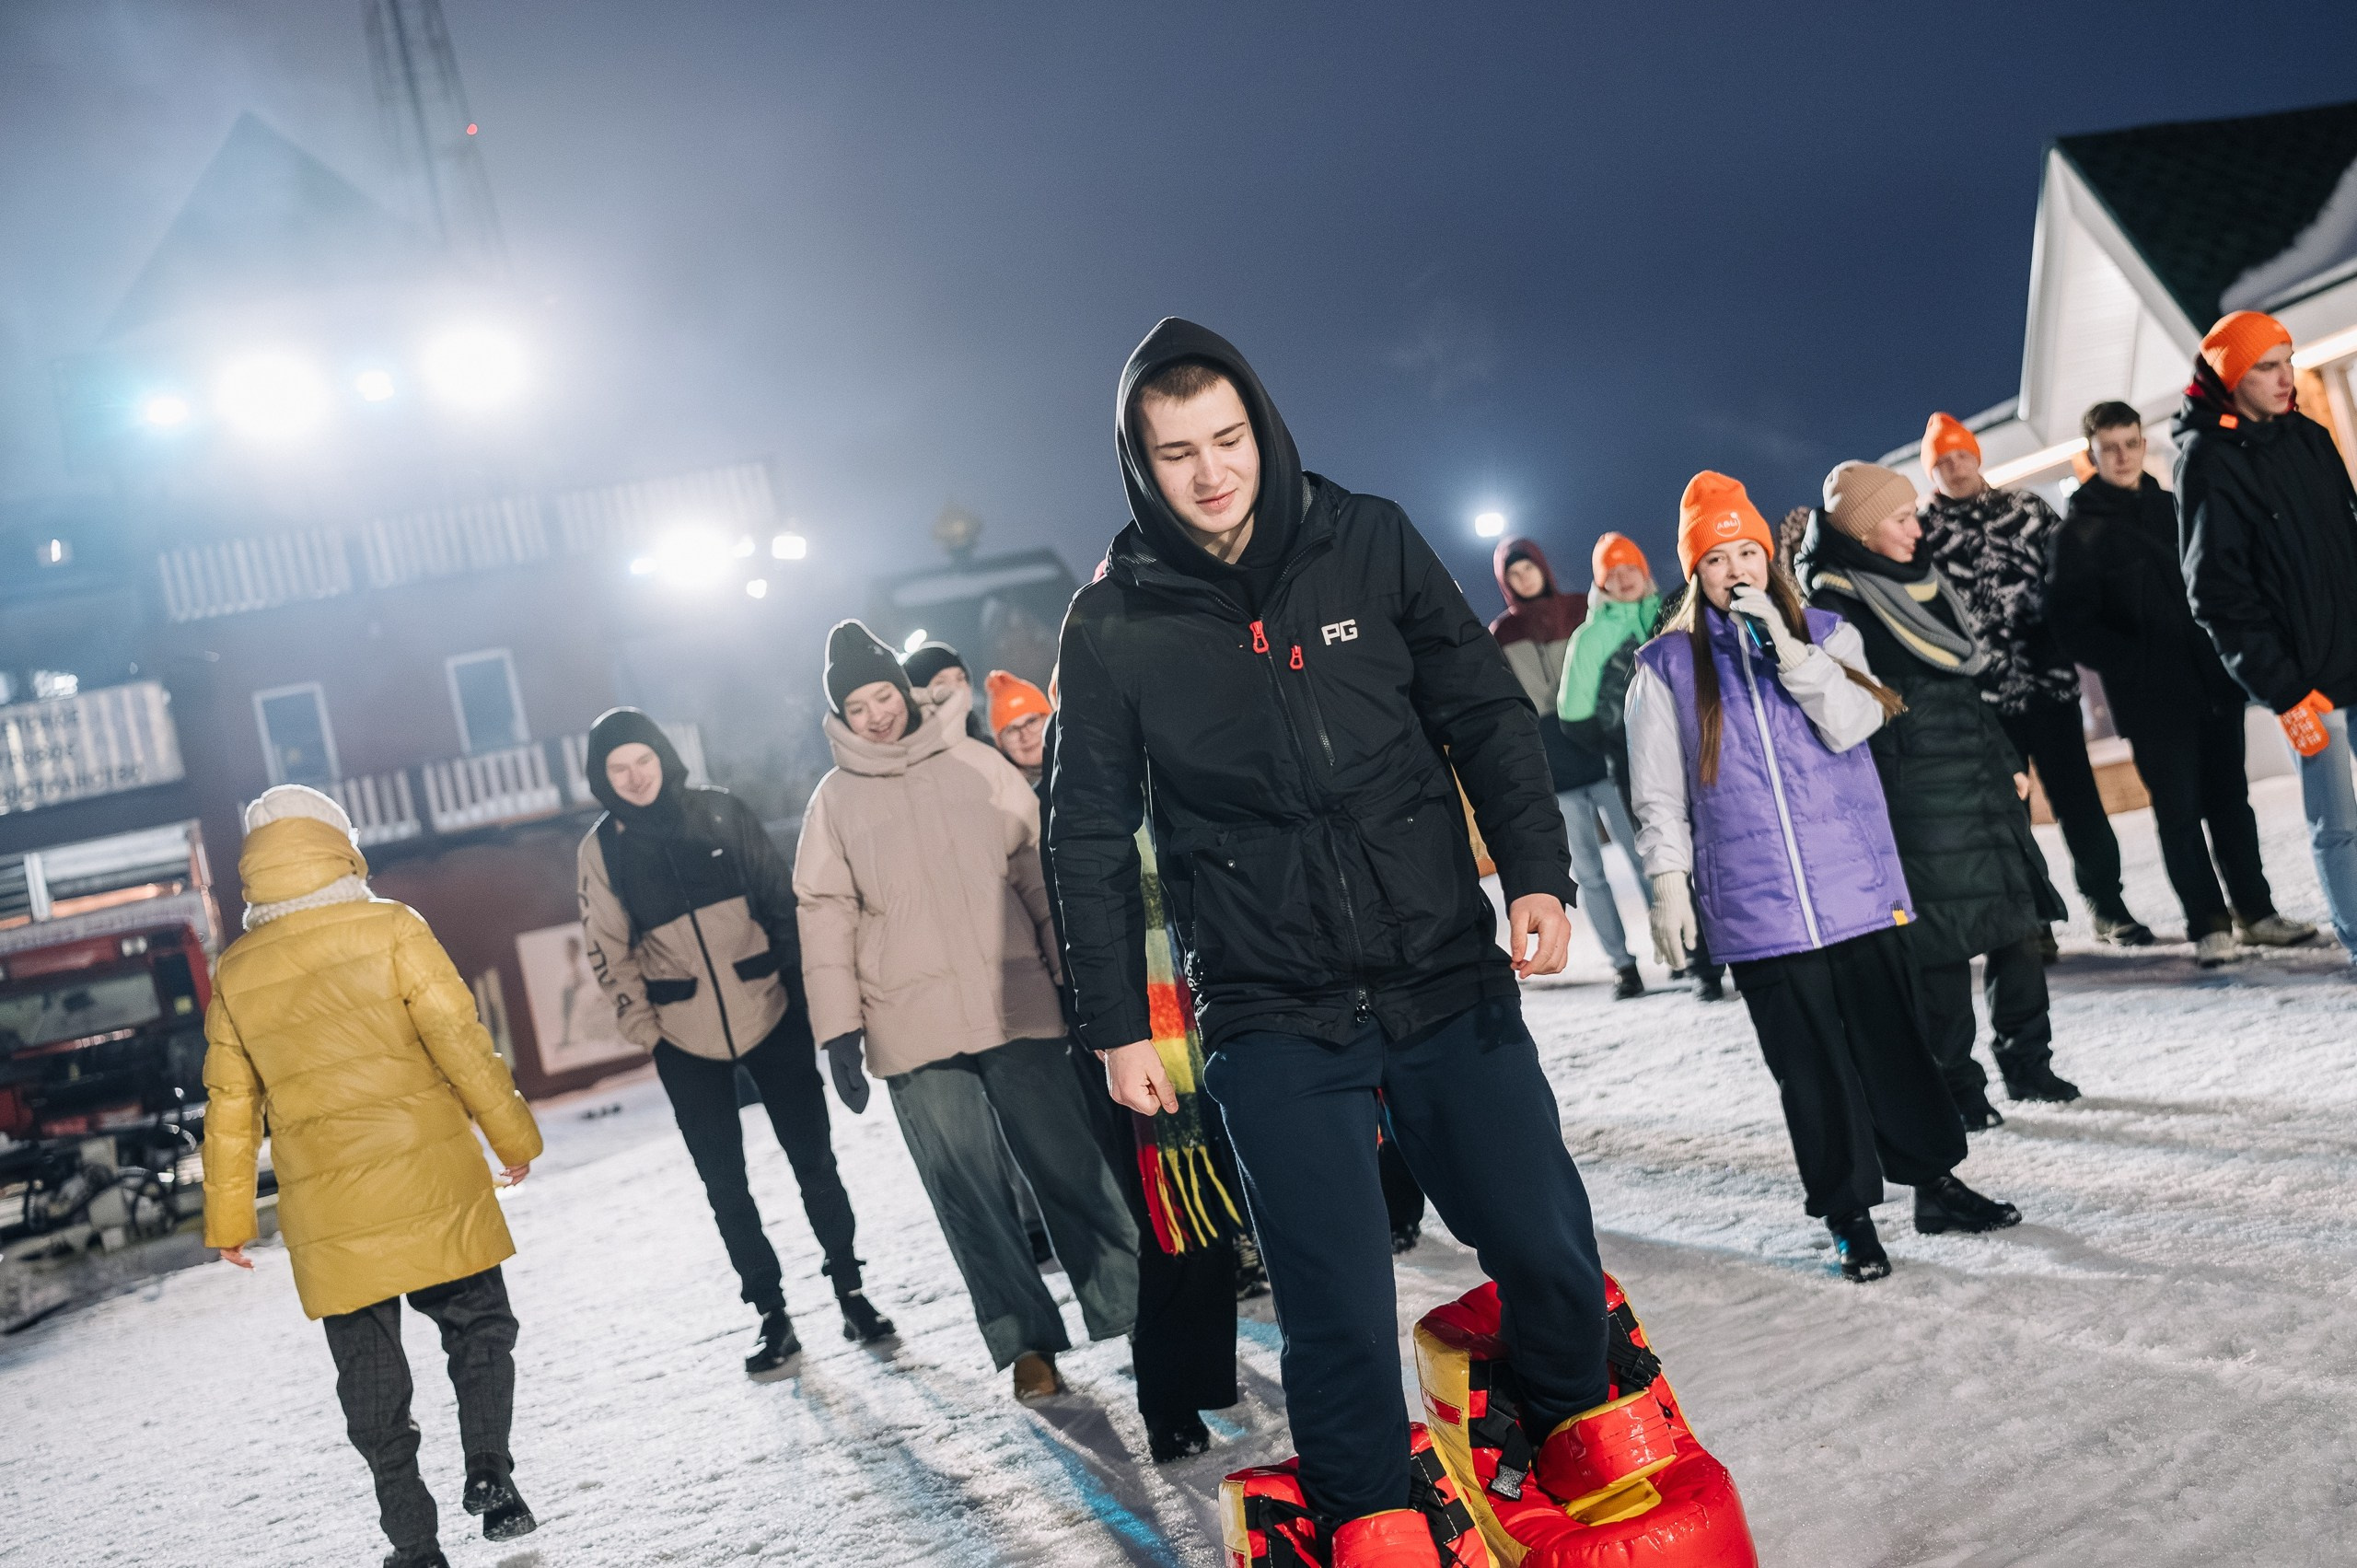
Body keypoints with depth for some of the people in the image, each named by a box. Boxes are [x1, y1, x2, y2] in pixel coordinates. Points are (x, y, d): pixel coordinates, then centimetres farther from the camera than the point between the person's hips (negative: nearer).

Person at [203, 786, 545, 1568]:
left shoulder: (236, 974, 5)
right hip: (430, 1181, -2)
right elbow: (459, 1039, -8)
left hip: (327, 1213, 2)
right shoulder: (390, 929, -6)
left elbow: (229, 1107, 9)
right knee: (478, 1327, 16)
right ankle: (489, 1475, 4)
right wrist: (511, 1133, 2)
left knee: (370, 1373, 9)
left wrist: (227, 1219, 17)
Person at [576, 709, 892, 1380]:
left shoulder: (722, 813, -1)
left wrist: (804, 982, 2)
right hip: (686, 1040, 0)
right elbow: (608, 954, 3)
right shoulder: (601, 850, -1)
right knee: (724, 1183, 5)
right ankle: (771, 1316, 17)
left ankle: (849, 1286, 21)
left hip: (772, 1014, 0)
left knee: (813, 1157, 5)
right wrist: (644, 1029, -4)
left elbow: (782, 898, 4)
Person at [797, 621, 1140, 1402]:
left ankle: (1133, 1307, 15)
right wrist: (839, 1028, 0)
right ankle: (1027, 1342, 14)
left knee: (1072, 1167, 3)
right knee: (969, 1193, 3)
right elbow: (827, 917, 6)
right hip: (912, 1031, 1)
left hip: (1016, 1008, 0)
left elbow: (1040, 869, 7)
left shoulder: (974, 764, 7)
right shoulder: (834, 799, 8)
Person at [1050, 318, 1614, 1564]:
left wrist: (1536, 872, -5)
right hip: (1272, 1026, -1)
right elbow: (1090, 839, 5)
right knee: (1341, 1311, -2)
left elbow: (1487, 714, 6)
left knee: (1549, 1249, 7)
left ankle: (1578, 1434, 37)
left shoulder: (1369, 544, 1)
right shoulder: (1113, 623, -1)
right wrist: (1117, 1025, 4)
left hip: (1451, 980, 2)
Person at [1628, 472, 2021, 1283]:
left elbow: (1851, 723, -9)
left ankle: (1936, 1182, 25)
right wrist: (1669, 883, -3)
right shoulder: (1666, 667, 4)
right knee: (1810, 1066, 3)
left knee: (1896, 1042, 7)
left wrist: (1784, 642, -15)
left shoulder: (1824, 634, 8)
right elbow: (1660, 797, 5)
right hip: (1757, 908, -1)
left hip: (1859, 887, 1)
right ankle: (1849, 1217, 14)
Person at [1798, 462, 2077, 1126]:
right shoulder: (1833, 603, -10)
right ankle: (1956, 1085, 10)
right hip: (1915, 797, -8)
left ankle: (2027, 1061, 22)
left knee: (2018, 920, 9)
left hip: (1982, 786, 8)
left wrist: (2009, 762, 21)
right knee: (1945, 943, -3)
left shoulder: (1922, 584, 15)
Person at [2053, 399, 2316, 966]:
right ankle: (2208, 924, 9)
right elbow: (2071, 621, -8)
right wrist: (2131, 664, -16)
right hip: (2152, 696, -4)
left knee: (2230, 798, 11)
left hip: (2213, 680, 5)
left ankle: (2255, 909, 21)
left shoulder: (2173, 508, 12)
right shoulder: (2081, 529, -3)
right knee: (2180, 809, 0)